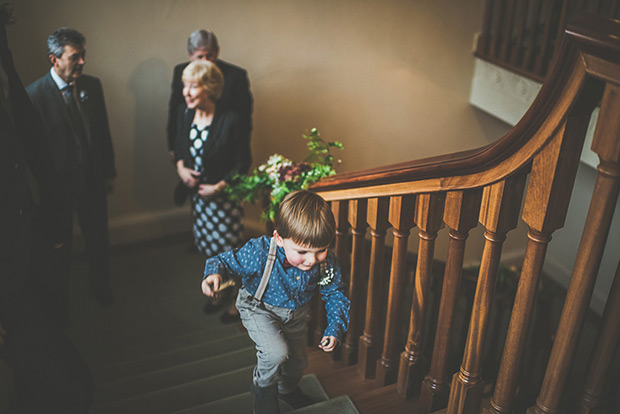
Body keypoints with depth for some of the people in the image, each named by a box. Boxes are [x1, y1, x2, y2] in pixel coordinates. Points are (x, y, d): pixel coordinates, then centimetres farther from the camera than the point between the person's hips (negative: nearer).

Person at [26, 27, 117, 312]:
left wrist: (109, 172, 9)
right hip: (59, 183, -4)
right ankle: (59, 298, 38)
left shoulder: (93, 85, -2)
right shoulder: (35, 94, -18)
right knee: (60, 246, 15)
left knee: (98, 239, 19)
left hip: (93, 180, 4)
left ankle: (100, 286, 44)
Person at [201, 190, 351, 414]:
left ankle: (287, 389, 57)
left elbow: (335, 295, -10)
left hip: (296, 312, 4)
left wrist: (334, 329, -18)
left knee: (297, 360, 21)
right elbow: (228, 261, -24)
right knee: (277, 352, -26)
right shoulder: (259, 252, -38)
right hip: (259, 308, -4)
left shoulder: (327, 263, -28)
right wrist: (215, 273, -46)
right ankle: (263, 388, 8)